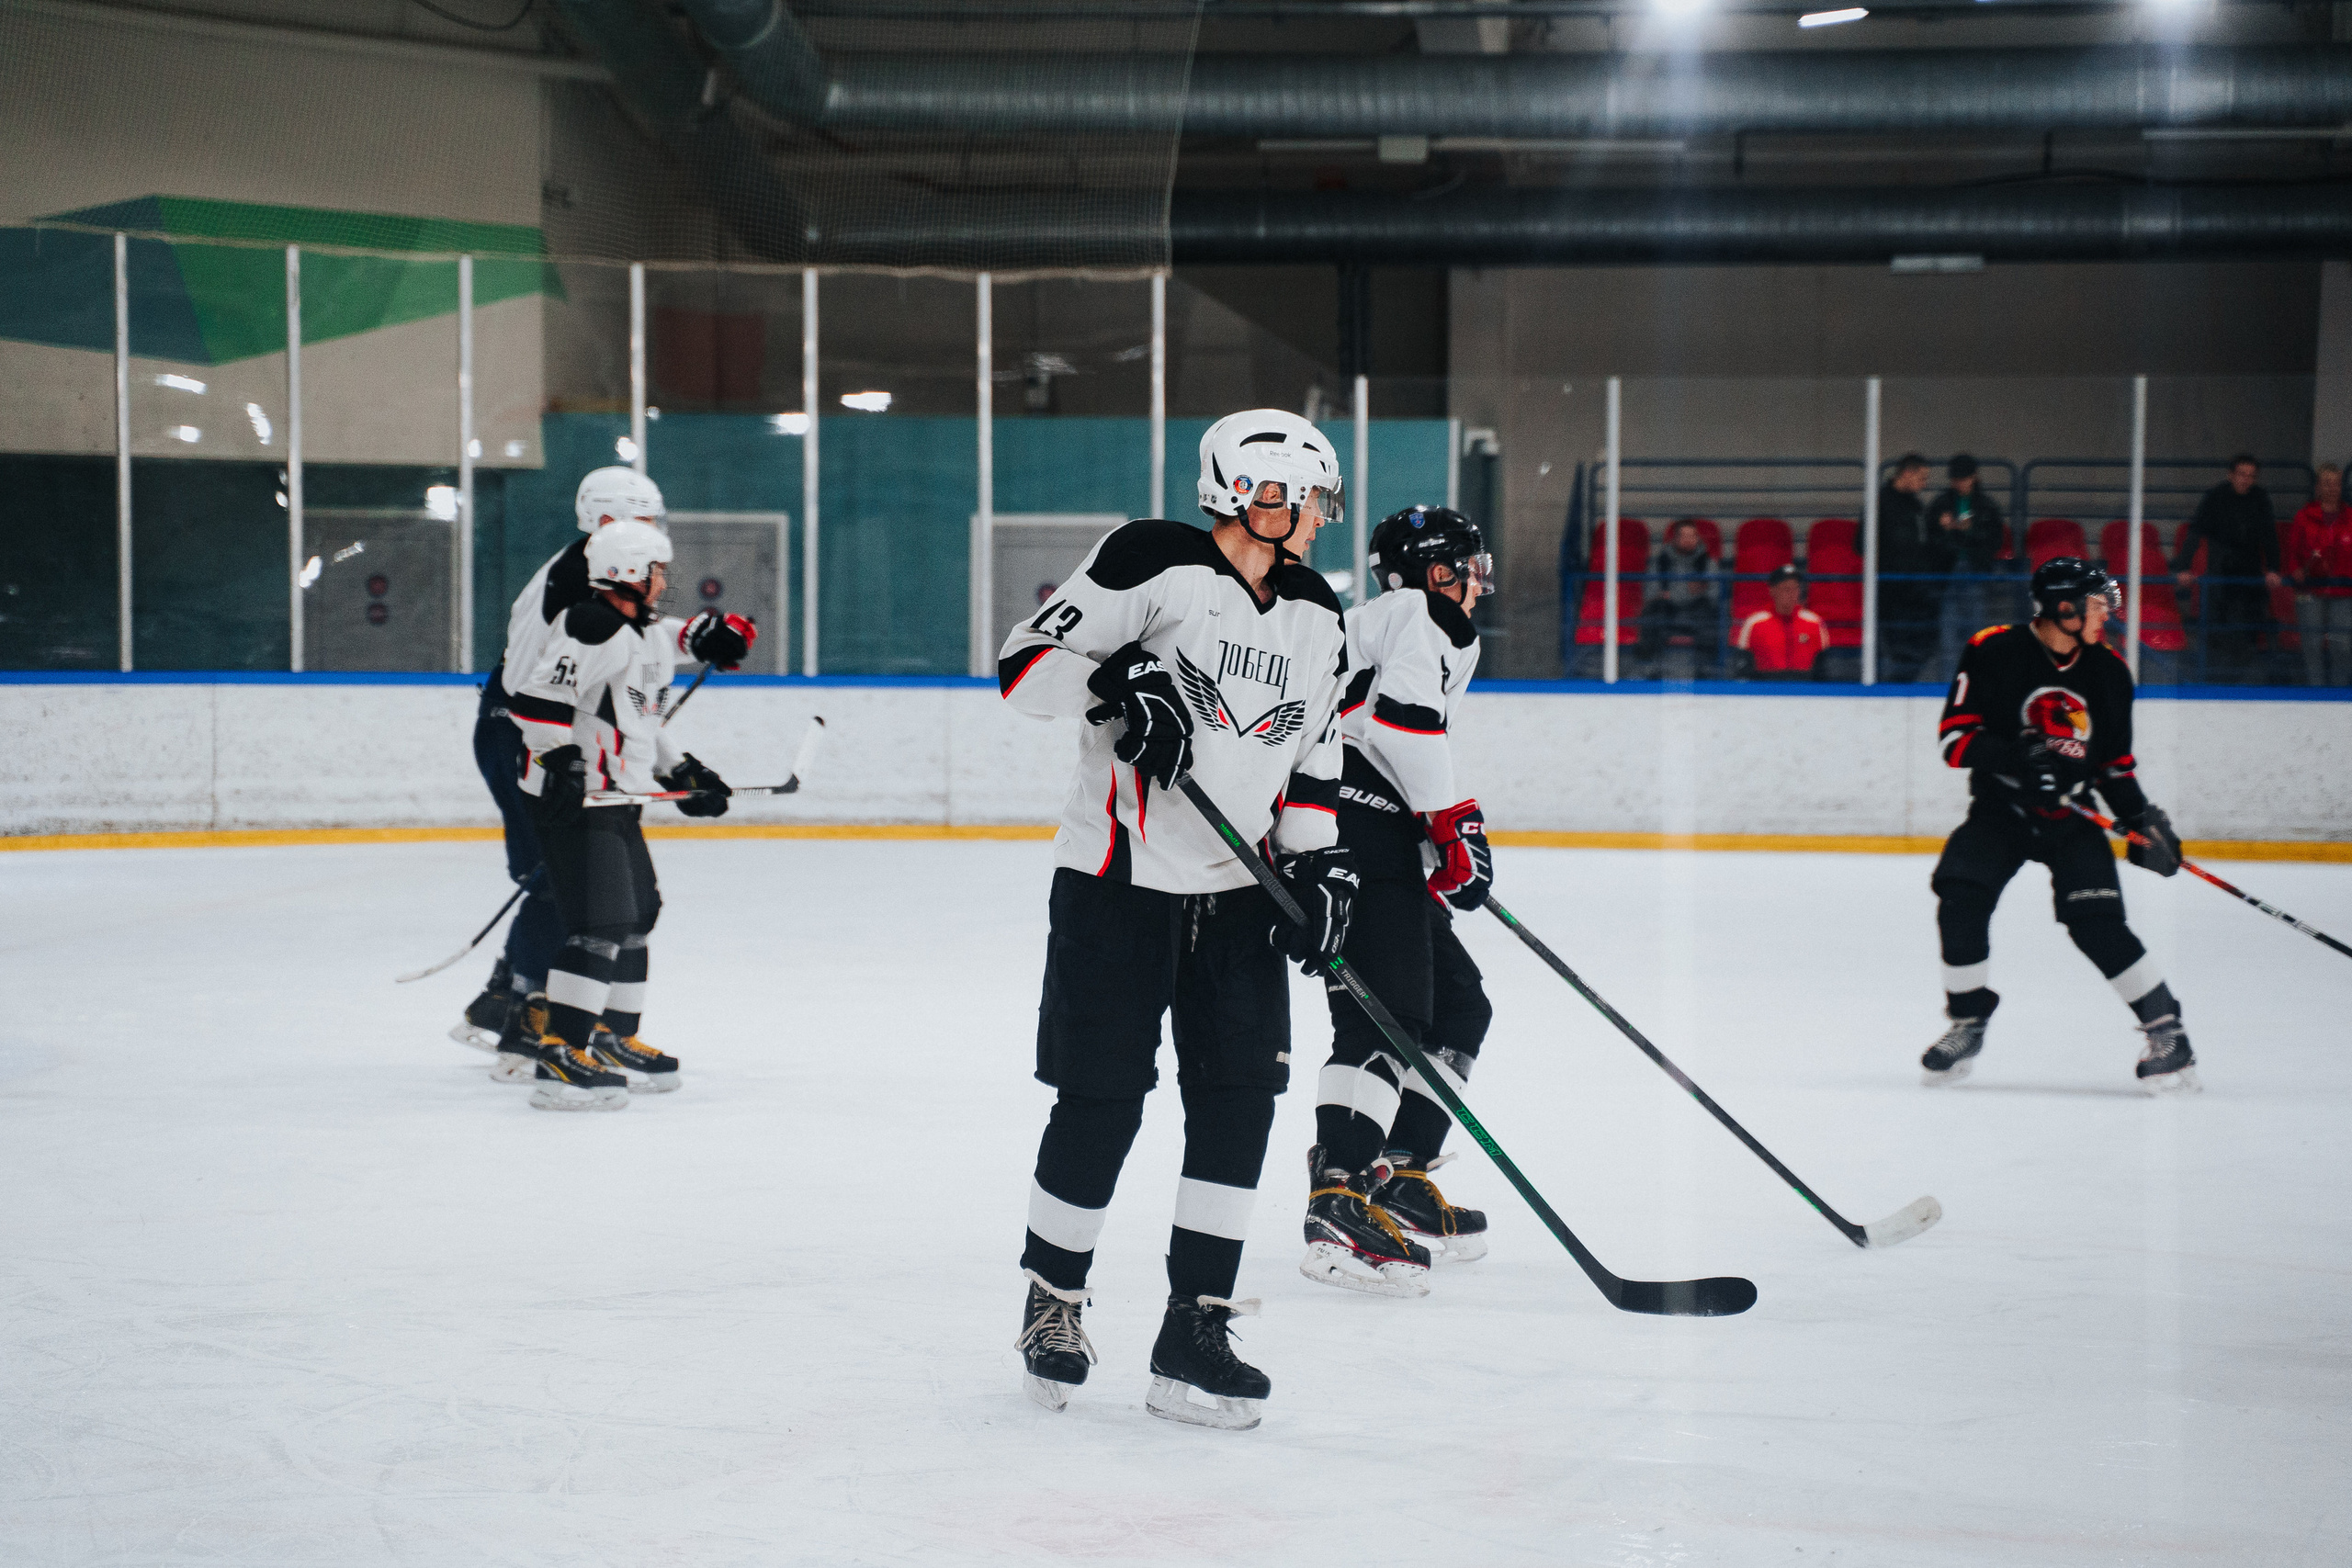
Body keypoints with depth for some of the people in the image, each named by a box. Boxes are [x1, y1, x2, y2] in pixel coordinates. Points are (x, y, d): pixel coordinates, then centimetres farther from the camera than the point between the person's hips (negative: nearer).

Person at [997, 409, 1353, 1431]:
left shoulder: (1317, 621, 12)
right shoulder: (1152, 563, -9)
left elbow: (1311, 766, 18)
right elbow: (1026, 665, -10)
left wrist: (1318, 863, 3)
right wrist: (1117, 680, -27)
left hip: (1238, 890, 6)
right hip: (1119, 879, -6)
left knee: (1240, 1100, -3)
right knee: (1100, 1105, -3)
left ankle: (1194, 1331, 3)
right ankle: (1053, 1300, 19)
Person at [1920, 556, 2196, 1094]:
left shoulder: (2109, 671, 3)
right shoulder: (1995, 652, -12)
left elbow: (2115, 759, 12)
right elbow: (1956, 736, -14)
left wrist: (2141, 818, -1)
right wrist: (2015, 758, -30)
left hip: (2072, 814, 1)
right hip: (2000, 807, -1)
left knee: (2097, 923, -15)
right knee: (1960, 898, -19)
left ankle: (2167, 1030, -5)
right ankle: (1968, 1023, 1)